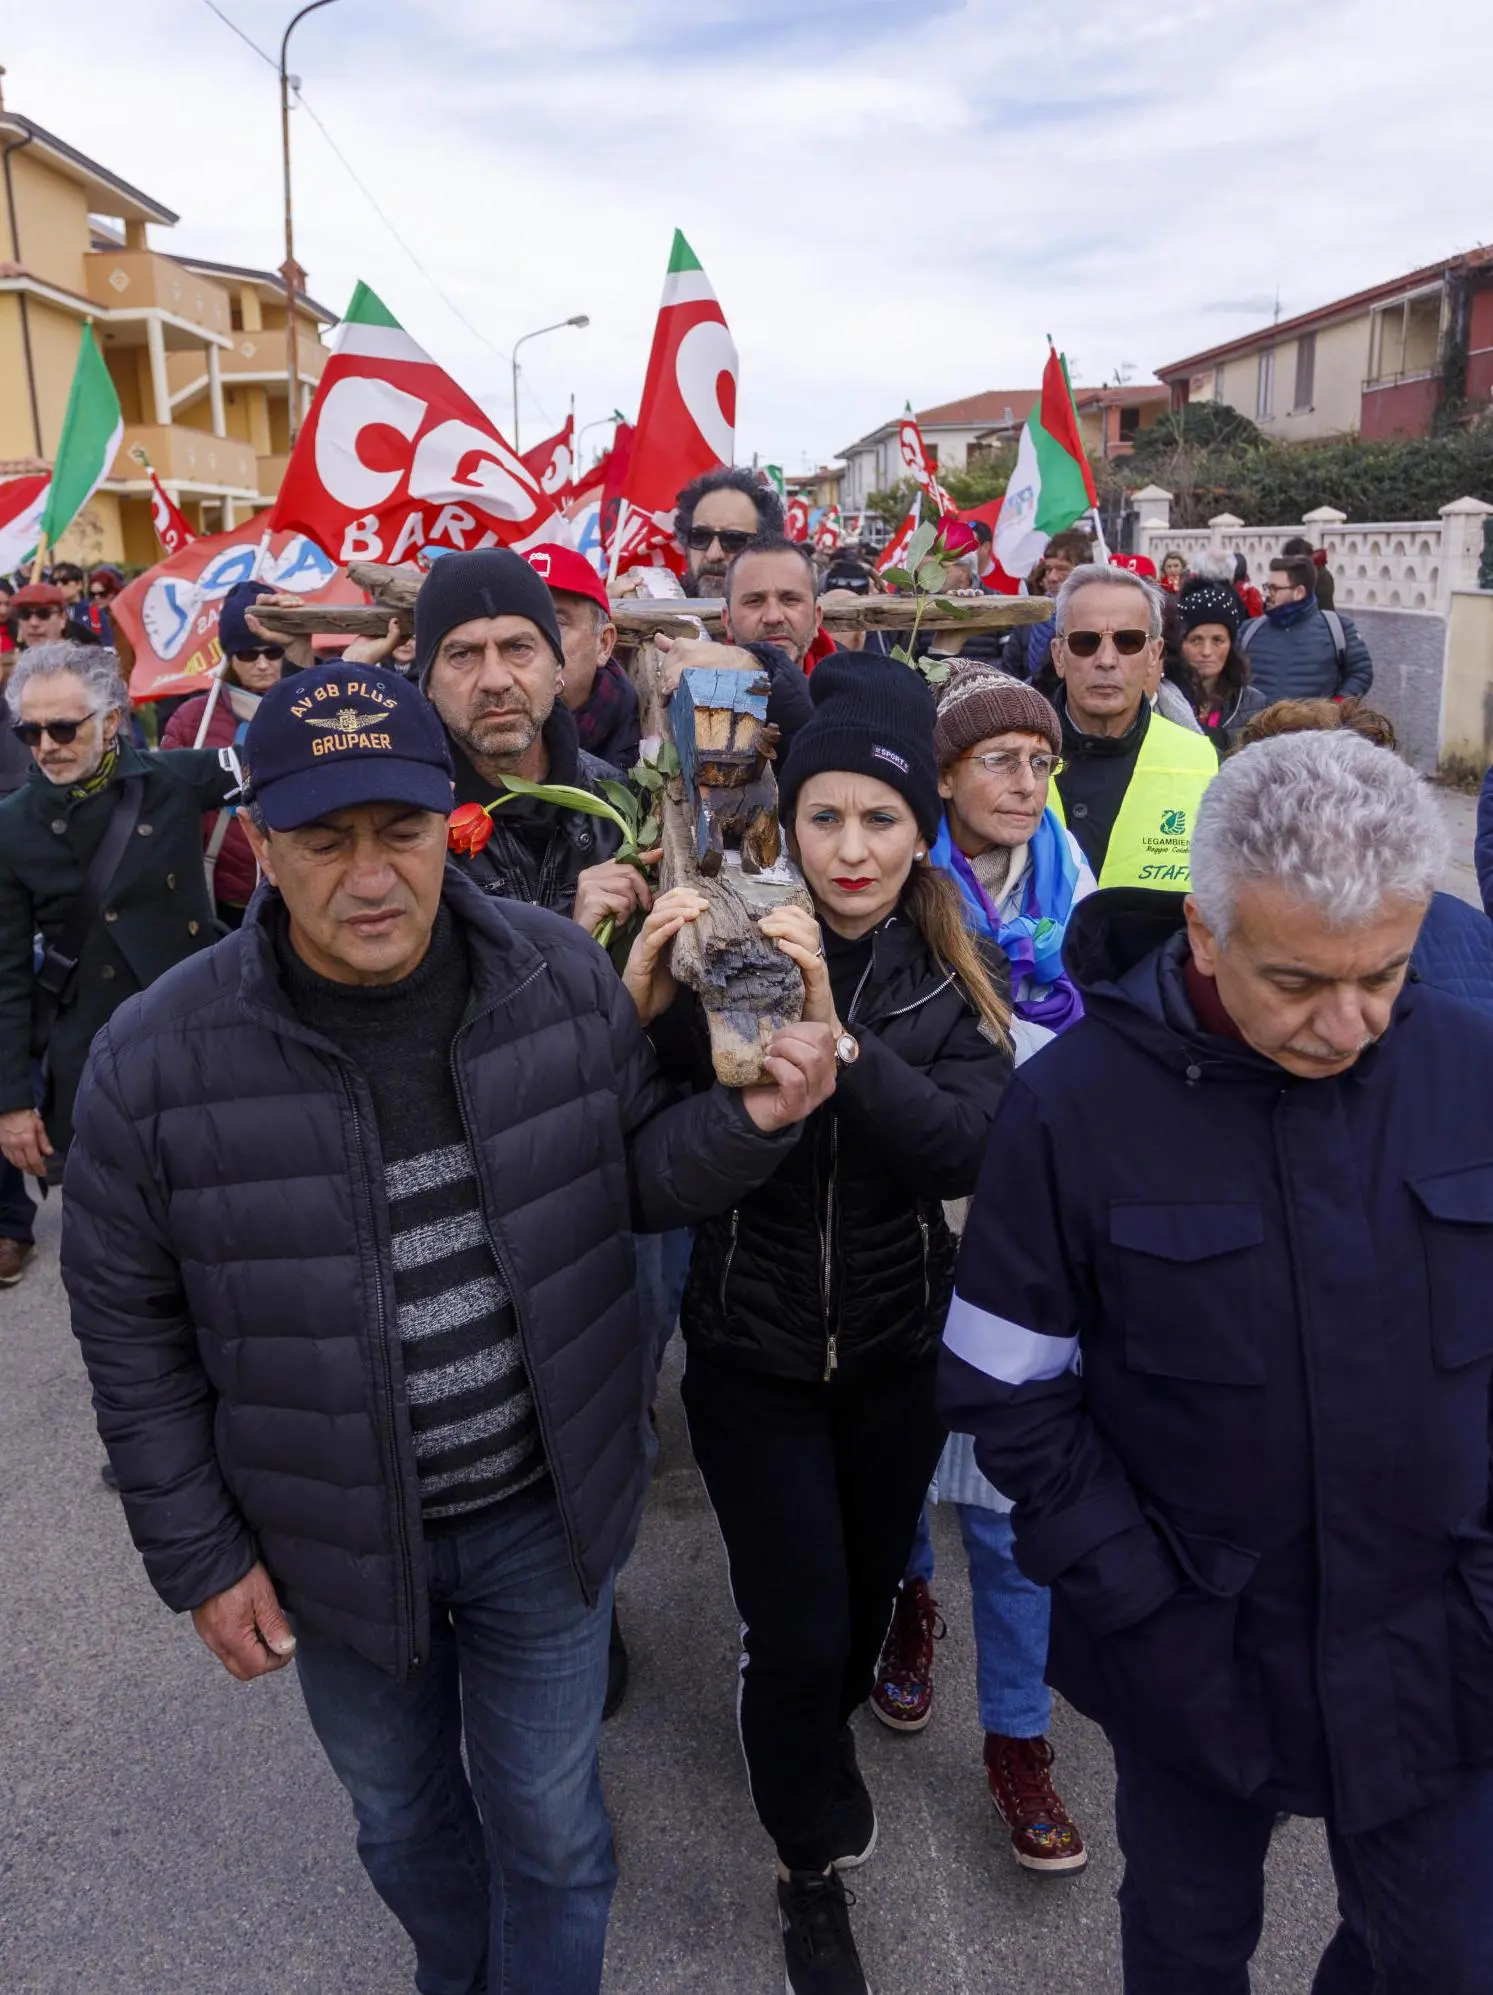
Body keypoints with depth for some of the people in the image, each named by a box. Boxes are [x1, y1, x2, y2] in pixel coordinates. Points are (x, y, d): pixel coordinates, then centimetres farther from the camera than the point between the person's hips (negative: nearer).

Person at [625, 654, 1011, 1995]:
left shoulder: (955, 983, -7)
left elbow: (967, 1153, -23)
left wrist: (838, 1034, -37)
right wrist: (638, 1006, -34)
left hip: (897, 1345, 2)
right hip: (753, 1352, -2)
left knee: (867, 1592, 21)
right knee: (798, 1629, 2)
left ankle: (821, 1741, 56)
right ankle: (815, 1869, 32)